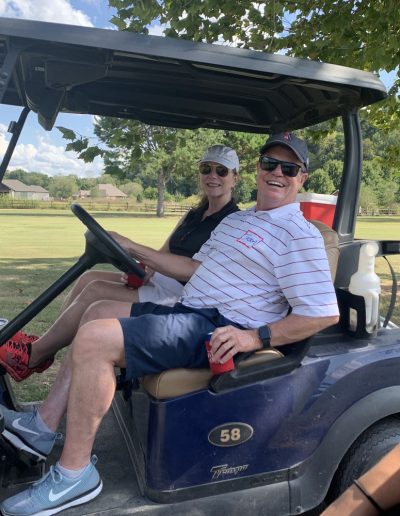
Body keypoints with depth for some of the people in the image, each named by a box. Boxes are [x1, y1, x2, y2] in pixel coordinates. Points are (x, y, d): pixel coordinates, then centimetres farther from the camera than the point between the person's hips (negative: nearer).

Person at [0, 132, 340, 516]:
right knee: (99, 312, 16)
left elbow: (325, 314, -15)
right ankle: (44, 426, 16)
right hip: (187, 311, 10)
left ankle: (74, 473, -5)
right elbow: (195, 269, 21)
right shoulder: (236, 220, 18)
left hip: (220, 332, -10)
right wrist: (133, 249, 18)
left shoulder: (300, 235, -10)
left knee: (93, 340, -22)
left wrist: (256, 337, -22)